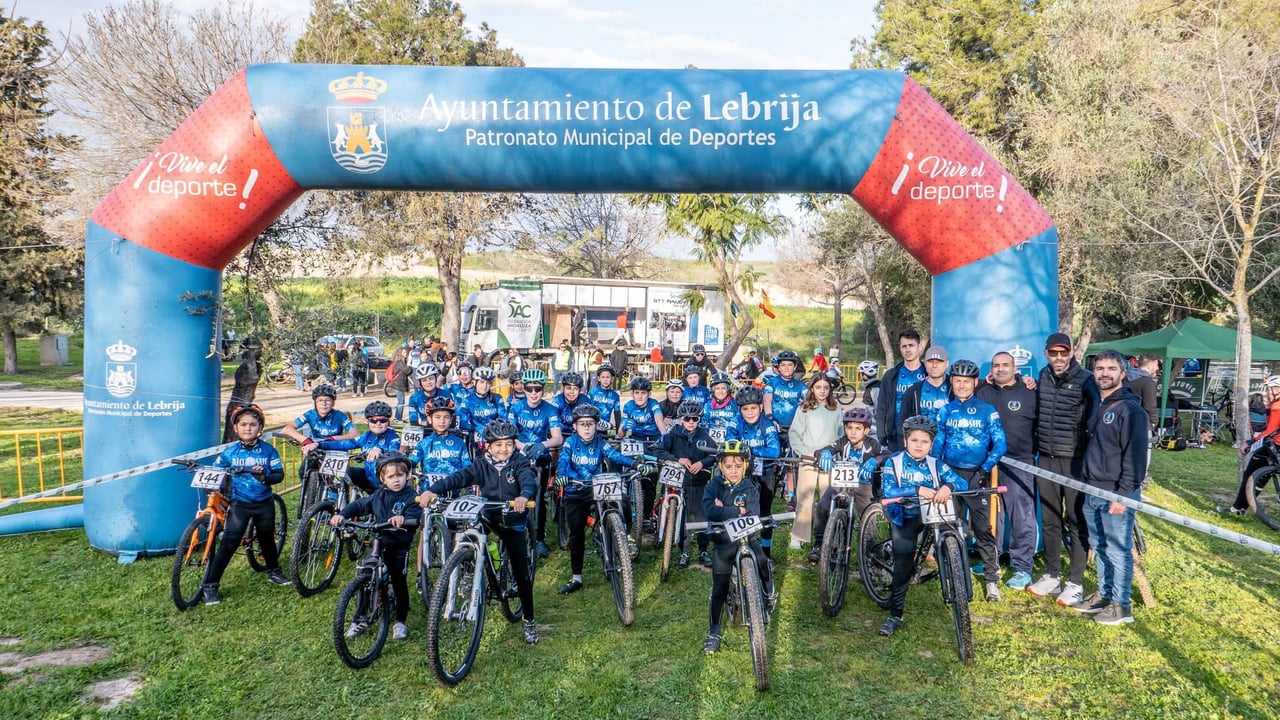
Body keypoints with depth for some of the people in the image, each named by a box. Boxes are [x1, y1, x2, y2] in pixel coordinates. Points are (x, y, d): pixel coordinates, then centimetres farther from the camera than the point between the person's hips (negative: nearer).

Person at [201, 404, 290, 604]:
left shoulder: (268, 450, -3)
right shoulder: (229, 452, -3)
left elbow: (279, 474, -3)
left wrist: (265, 477, -23)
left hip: (264, 504, 1)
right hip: (239, 504, -1)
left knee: (267, 539, 17)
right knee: (228, 544, -9)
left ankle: (274, 571, 40)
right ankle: (210, 586, -4)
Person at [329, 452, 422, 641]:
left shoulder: (411, 497, -9)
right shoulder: (379, 496, 5)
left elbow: (414, 518, -24)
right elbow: (359, 505, 11)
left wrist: (403, 519, -46)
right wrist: (342, 514, -6)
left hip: (400, 548, -4)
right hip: (379, 545, 4)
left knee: (399, 584, 3)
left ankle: (400, 622, 20)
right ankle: (361, 619, 19)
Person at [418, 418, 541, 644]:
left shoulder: (520, 463, -10)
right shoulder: (481, 465, -5)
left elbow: (529, 481, -30)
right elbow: (457, 478, -19)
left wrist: (524, 496, -54)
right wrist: (433, 490, -37)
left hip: (513, 523, -1)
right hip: (488, 518, 2)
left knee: (522, 573, 2)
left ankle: (529, 620, 18)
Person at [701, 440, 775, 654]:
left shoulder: (750, 489, -4)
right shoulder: (713, 487, -6)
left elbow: (752, 515, -18)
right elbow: (709, 510, -24)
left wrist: (724, 510, -22)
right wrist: (737, 512, -23)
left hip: (747, 537, 0)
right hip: (723, 542, 0)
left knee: (761, 561, -28)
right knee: (719, 590, 3)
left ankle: (769, 594, 4)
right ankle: (714, 633, 17)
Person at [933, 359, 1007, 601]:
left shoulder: (987, 411, -1)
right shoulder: (945, 411, 7)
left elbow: (999, 444, -6)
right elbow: (937, 444, 9)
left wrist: (984, 471, -13)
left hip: (976, 475, -3)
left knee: (983, 528, -7)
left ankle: (992, 579, 2)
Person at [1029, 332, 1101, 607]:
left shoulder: (1085, 380, -10)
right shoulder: (1043, 377, 7)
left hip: (1074, 461, -5)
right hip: (1046, 460, 5)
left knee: (1076, 521, 2)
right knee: (1049, 520, 12)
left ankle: (1076, 583, 10)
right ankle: (1051, 576, 24)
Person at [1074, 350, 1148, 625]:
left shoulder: (1130, 409, -13)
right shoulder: (1096, 405, 12)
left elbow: (1135, 455, -17)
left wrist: (1124, 494, -19)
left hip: (1117, 494, -8)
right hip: (1093, 491, 8)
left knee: (1118, 551, 0)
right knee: (1099, 547, 16)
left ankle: (1120, 606, 10)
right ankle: (1104, 594, 28)